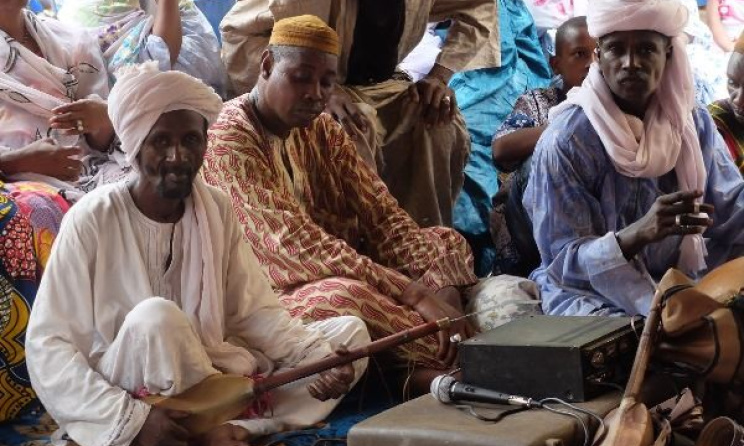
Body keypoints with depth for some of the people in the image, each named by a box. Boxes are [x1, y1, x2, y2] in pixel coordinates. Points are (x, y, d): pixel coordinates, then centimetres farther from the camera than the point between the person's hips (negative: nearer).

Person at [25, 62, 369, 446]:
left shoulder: (216, 209, 1)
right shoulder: (92, 220, -14)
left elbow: (253, 311, 1)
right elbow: (46, 347, -17)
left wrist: (318, 358, -18)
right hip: (129, 390, -5)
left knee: (351, 333, -6)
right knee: (157, 317, -36)